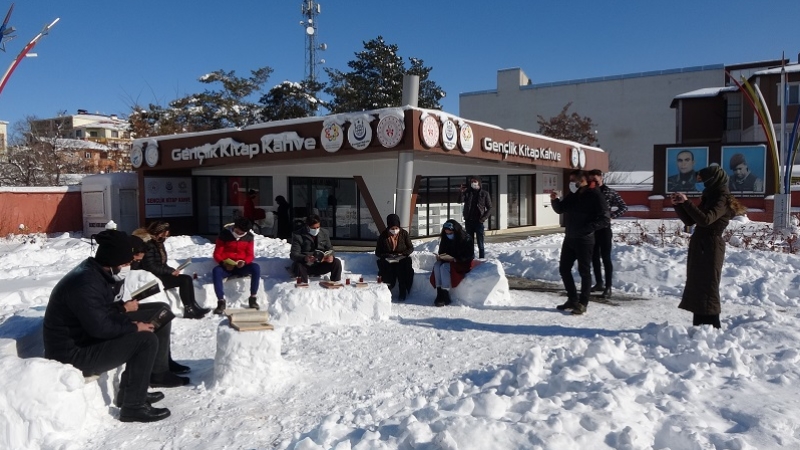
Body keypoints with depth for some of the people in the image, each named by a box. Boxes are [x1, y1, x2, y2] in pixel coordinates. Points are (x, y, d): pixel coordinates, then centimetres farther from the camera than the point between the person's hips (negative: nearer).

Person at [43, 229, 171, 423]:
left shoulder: (93, 273, 5)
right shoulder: (85, 282, -26)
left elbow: (107, 311, 14)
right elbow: (101, 326, -29)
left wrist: (132, 323, -2)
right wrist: (135, 328, -14)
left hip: (83, 340, 10)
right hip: (73, 353, -10)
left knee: (141, 333, 15)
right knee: (147, 340, -17)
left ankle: (129, 392, 23)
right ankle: (133, 407, -6)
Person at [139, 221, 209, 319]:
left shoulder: (159, 244, 13)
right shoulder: (150, 246, -14)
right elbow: (151, 267, -21)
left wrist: (172, 271, -2)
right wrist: (171, 271, -18)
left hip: (162, 275, 8)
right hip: (154, 278, -8)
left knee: (187, 278, -10)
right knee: (184, 280, -21)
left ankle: (193, 307, -13)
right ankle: (188, 310, -18)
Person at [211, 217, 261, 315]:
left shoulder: (249, 237, 1)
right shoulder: (224, 234, -5)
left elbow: (250, 255, 2)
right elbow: (217, 254, -3)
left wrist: (244, 262, -21)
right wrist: (224, 262, -23)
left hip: (241, 267, 1)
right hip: (227, 266, -1)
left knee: (256, 268, -31)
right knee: (216, 271, -36)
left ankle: (252, 298, -21)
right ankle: (221, 301, -29)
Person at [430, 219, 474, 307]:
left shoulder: (465, 239, -12)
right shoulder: (445, 239, 5)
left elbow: (469, 256, -15)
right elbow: (441, 252, 14)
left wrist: (455, 259, -26)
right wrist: (439, 256, -11)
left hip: (462, 264, -6)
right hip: (447, 262, 6)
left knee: (445, 267, -31)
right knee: (436, 265, -23)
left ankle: (445, 296, -31)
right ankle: (439, 293, -28)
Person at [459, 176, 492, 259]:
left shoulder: (484, 194, 1)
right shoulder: (467, 192, 7)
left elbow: (489, 207, 2)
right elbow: (460, 201, -7)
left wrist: (483, 218, -9)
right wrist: (462, 192, -24)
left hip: (478, 221, -3)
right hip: (468, 221, 3)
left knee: (480, 243, -4)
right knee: (469, 242, 10)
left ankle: (482, 259, 0)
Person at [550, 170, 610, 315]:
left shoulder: (595, 195, -11)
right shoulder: (571, 195, 11)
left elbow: (604, 219, -15)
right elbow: (560, 209, 20)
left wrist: (586, 229, -22)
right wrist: (555, 200, -1)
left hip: (584, 240, -8)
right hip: (569, 238, 8)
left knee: (584, 271, 0)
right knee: (564, 269, 11)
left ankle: (582, 303, 8)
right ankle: (573, 299, 23)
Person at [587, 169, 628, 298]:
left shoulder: (609, 192, -4)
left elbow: (624, 207, -2)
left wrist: (611, 215, -14)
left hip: (604, 228, -5)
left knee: (606, 258, -3)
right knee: (594, 257, 11)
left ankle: (608, 287, 1)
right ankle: (599, 283, 23)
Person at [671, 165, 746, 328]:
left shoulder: (722, 199, -11)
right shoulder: (709, 197, 15)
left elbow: (705, 219, -27)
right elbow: (690, 220, 17)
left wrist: (686, 202, -23)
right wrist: (678, 204, 4)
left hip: (710, 247, -9)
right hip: (699, 246, 9)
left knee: (707, 288, -7)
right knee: (696, 286, 11)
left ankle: (712, 327, -3)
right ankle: (699, 326, 18)